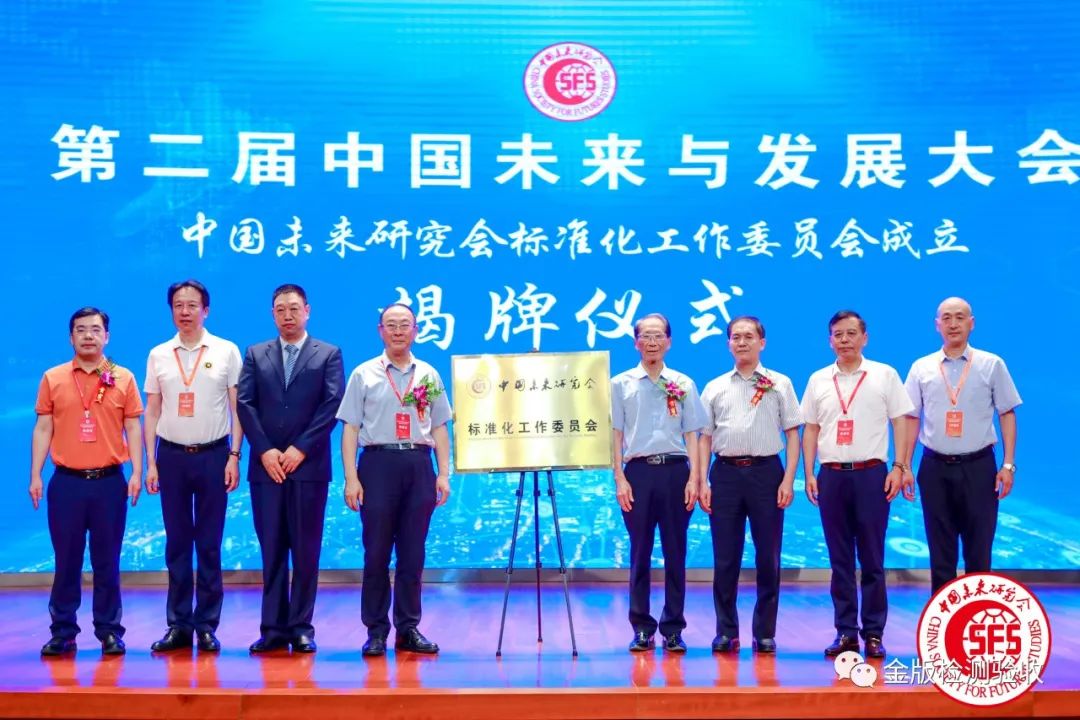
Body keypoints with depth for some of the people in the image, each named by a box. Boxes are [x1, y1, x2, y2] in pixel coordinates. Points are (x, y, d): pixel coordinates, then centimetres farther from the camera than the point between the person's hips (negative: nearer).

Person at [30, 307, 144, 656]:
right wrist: (35, 476, 0)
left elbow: (133, 428, 4)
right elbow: (43, 429, 6)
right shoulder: (52, 379, 6)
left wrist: (136, 473, -5)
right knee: (66, 560, 5)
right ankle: (62, 632, 14)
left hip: (109, 482, 0)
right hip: (66, 481, 1)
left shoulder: (123, 378, 4)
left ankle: (110, 632, 12)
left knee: (107, 561, 4)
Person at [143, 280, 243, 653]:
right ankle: (178, 625, 14)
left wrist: (234, 456, -6)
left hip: (213, 455, -2)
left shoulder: (226, 351, 1)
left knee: (209, 544, 3)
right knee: (177, 543, 7)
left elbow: (238, 408, 1)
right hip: (172, 455, 2)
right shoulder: (158, 355, 7)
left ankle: (207, 625, 10)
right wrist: (150, 462, 3)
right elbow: (152, 412, 9)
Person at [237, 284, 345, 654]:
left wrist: (301, 449, -12)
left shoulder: (328, 354, 7)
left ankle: (301, 627, 7)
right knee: (271, 550, 4)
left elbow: (332, 405, -4)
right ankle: (274, 627, 9)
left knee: (306, 550, 1)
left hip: (308, 466, -2)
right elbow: (244, 404, 4)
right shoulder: (255, 355, 13)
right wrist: (264, 450, -9)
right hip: (266, 466, 2)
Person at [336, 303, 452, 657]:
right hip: (378, 462, -2)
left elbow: (439, 428, 13)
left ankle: (409, 628, 14)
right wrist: (350, 477, -7)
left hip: (419, 464, 2)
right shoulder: (364, 374, 4)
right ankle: (376, 630, 9)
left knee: (413, 554, 6)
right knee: (376, 552, 1)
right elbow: (350, 428, 1)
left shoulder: (429, 375, 12)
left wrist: (443, 473, 5)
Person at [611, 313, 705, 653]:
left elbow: (691, 435, 8)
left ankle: (673, 629, 11)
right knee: (640, 553, 3)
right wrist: (620, 480, -3)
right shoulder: (621, 384, 6)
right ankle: (641, 629, 10)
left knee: (675, 553, 3)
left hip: (675, 471, 1)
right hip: (638, 471, -1)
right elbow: (615, 435, 4)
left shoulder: (683, 385, 9)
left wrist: (693, 478, -1)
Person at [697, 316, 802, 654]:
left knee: (768, 557, 2)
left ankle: (765, 632, 12)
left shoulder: (779, 384, 7)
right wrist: (702, 481, 2)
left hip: (766, 471, -1)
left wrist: (788, 479, -5)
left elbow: (792, 434, 4)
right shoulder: (714, 388, 11)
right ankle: (726, 631, 12)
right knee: (725, 558, 4)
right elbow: (705, 437, 11)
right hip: (726, 473, 1)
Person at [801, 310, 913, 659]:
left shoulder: (884, 375, 3)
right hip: (831, 474, 3)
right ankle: (845, 632, 12)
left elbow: (900, 422, 2)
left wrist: (898, 467, -7)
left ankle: (873, 633, 8)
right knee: (840, 559, 6)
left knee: (872, 559, 1)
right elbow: (811, 429, 12)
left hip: (871, 473, -2)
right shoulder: (818, 380, 10)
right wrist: (809, 474, 4)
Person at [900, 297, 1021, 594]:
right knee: (940, 553, 9)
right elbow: (912, 418, 7)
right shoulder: (921, 368, 5)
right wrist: (905, 466, 3)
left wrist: (1009, 465, -4)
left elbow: (1007, 414, 2)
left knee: (979, 552, 5)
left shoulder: (992, 364, 2)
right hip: (935, 468, 1)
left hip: (978, 466, -1)